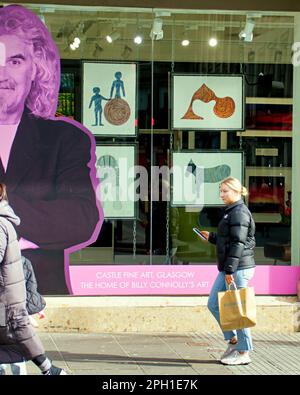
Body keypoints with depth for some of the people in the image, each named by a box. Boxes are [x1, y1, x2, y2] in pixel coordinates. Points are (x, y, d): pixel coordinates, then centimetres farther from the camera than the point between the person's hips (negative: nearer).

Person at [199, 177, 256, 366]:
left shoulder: (240, 212, -14)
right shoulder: (231, 212, 16)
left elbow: (238, 243, -20)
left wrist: (230, 270, -23)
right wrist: (211, 237, 16)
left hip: (239, 268, -10)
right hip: (229, 268, 10)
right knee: (214, 304, 12)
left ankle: (244, 353, 6)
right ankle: (233, 339, 21)